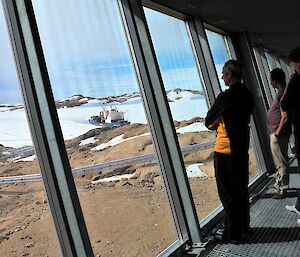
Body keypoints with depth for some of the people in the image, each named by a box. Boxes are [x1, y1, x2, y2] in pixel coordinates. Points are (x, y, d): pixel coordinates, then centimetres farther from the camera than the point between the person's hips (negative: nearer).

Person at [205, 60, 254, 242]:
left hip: (225, 152, -8)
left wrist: (215, 123, 10)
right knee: (241, 189, 19)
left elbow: (209, 122, -11)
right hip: (242, 149, 8)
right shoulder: (248, 95, 4)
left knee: (228, 193, 2)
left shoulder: (226, 97, -20)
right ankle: (244, 225, 32)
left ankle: (233, 233, 10)